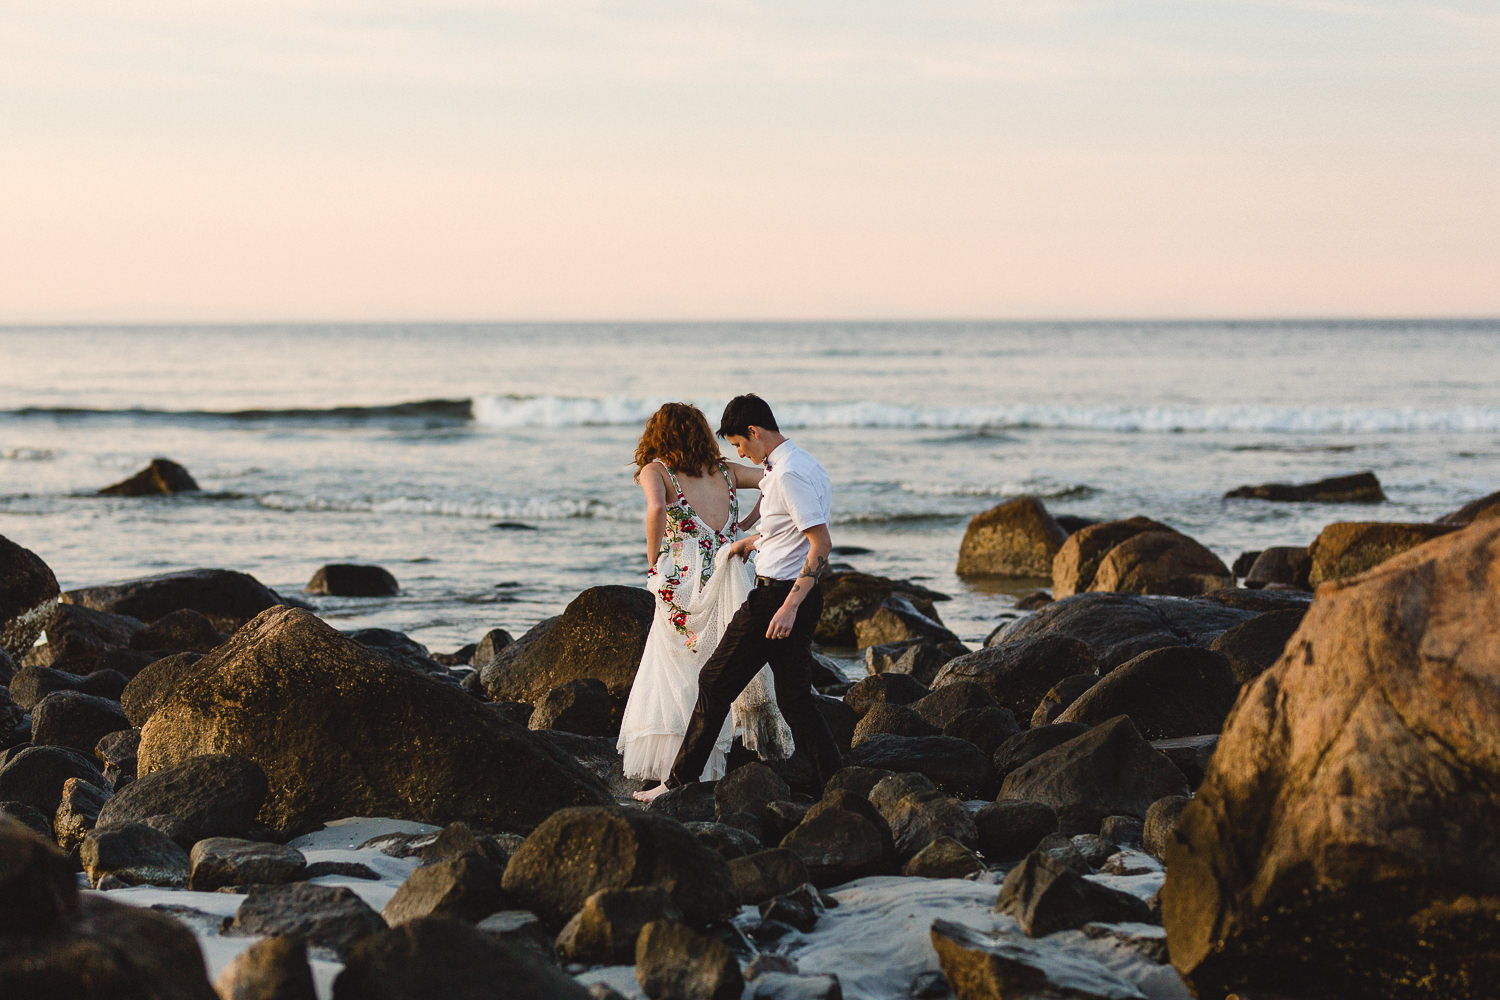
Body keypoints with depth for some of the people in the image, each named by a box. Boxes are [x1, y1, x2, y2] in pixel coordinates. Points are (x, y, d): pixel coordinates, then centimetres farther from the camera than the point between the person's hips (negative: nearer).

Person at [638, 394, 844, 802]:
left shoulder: (788, 474, -18)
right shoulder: (804, 465, 13)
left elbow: (822, 544, -24)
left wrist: (789, 606, -26)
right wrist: (754, 540, 30)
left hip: (776, 595, -10)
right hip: (800, 596, 10)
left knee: (716, 682, 2)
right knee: (795, 697, 11)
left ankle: (679, 783, 9)